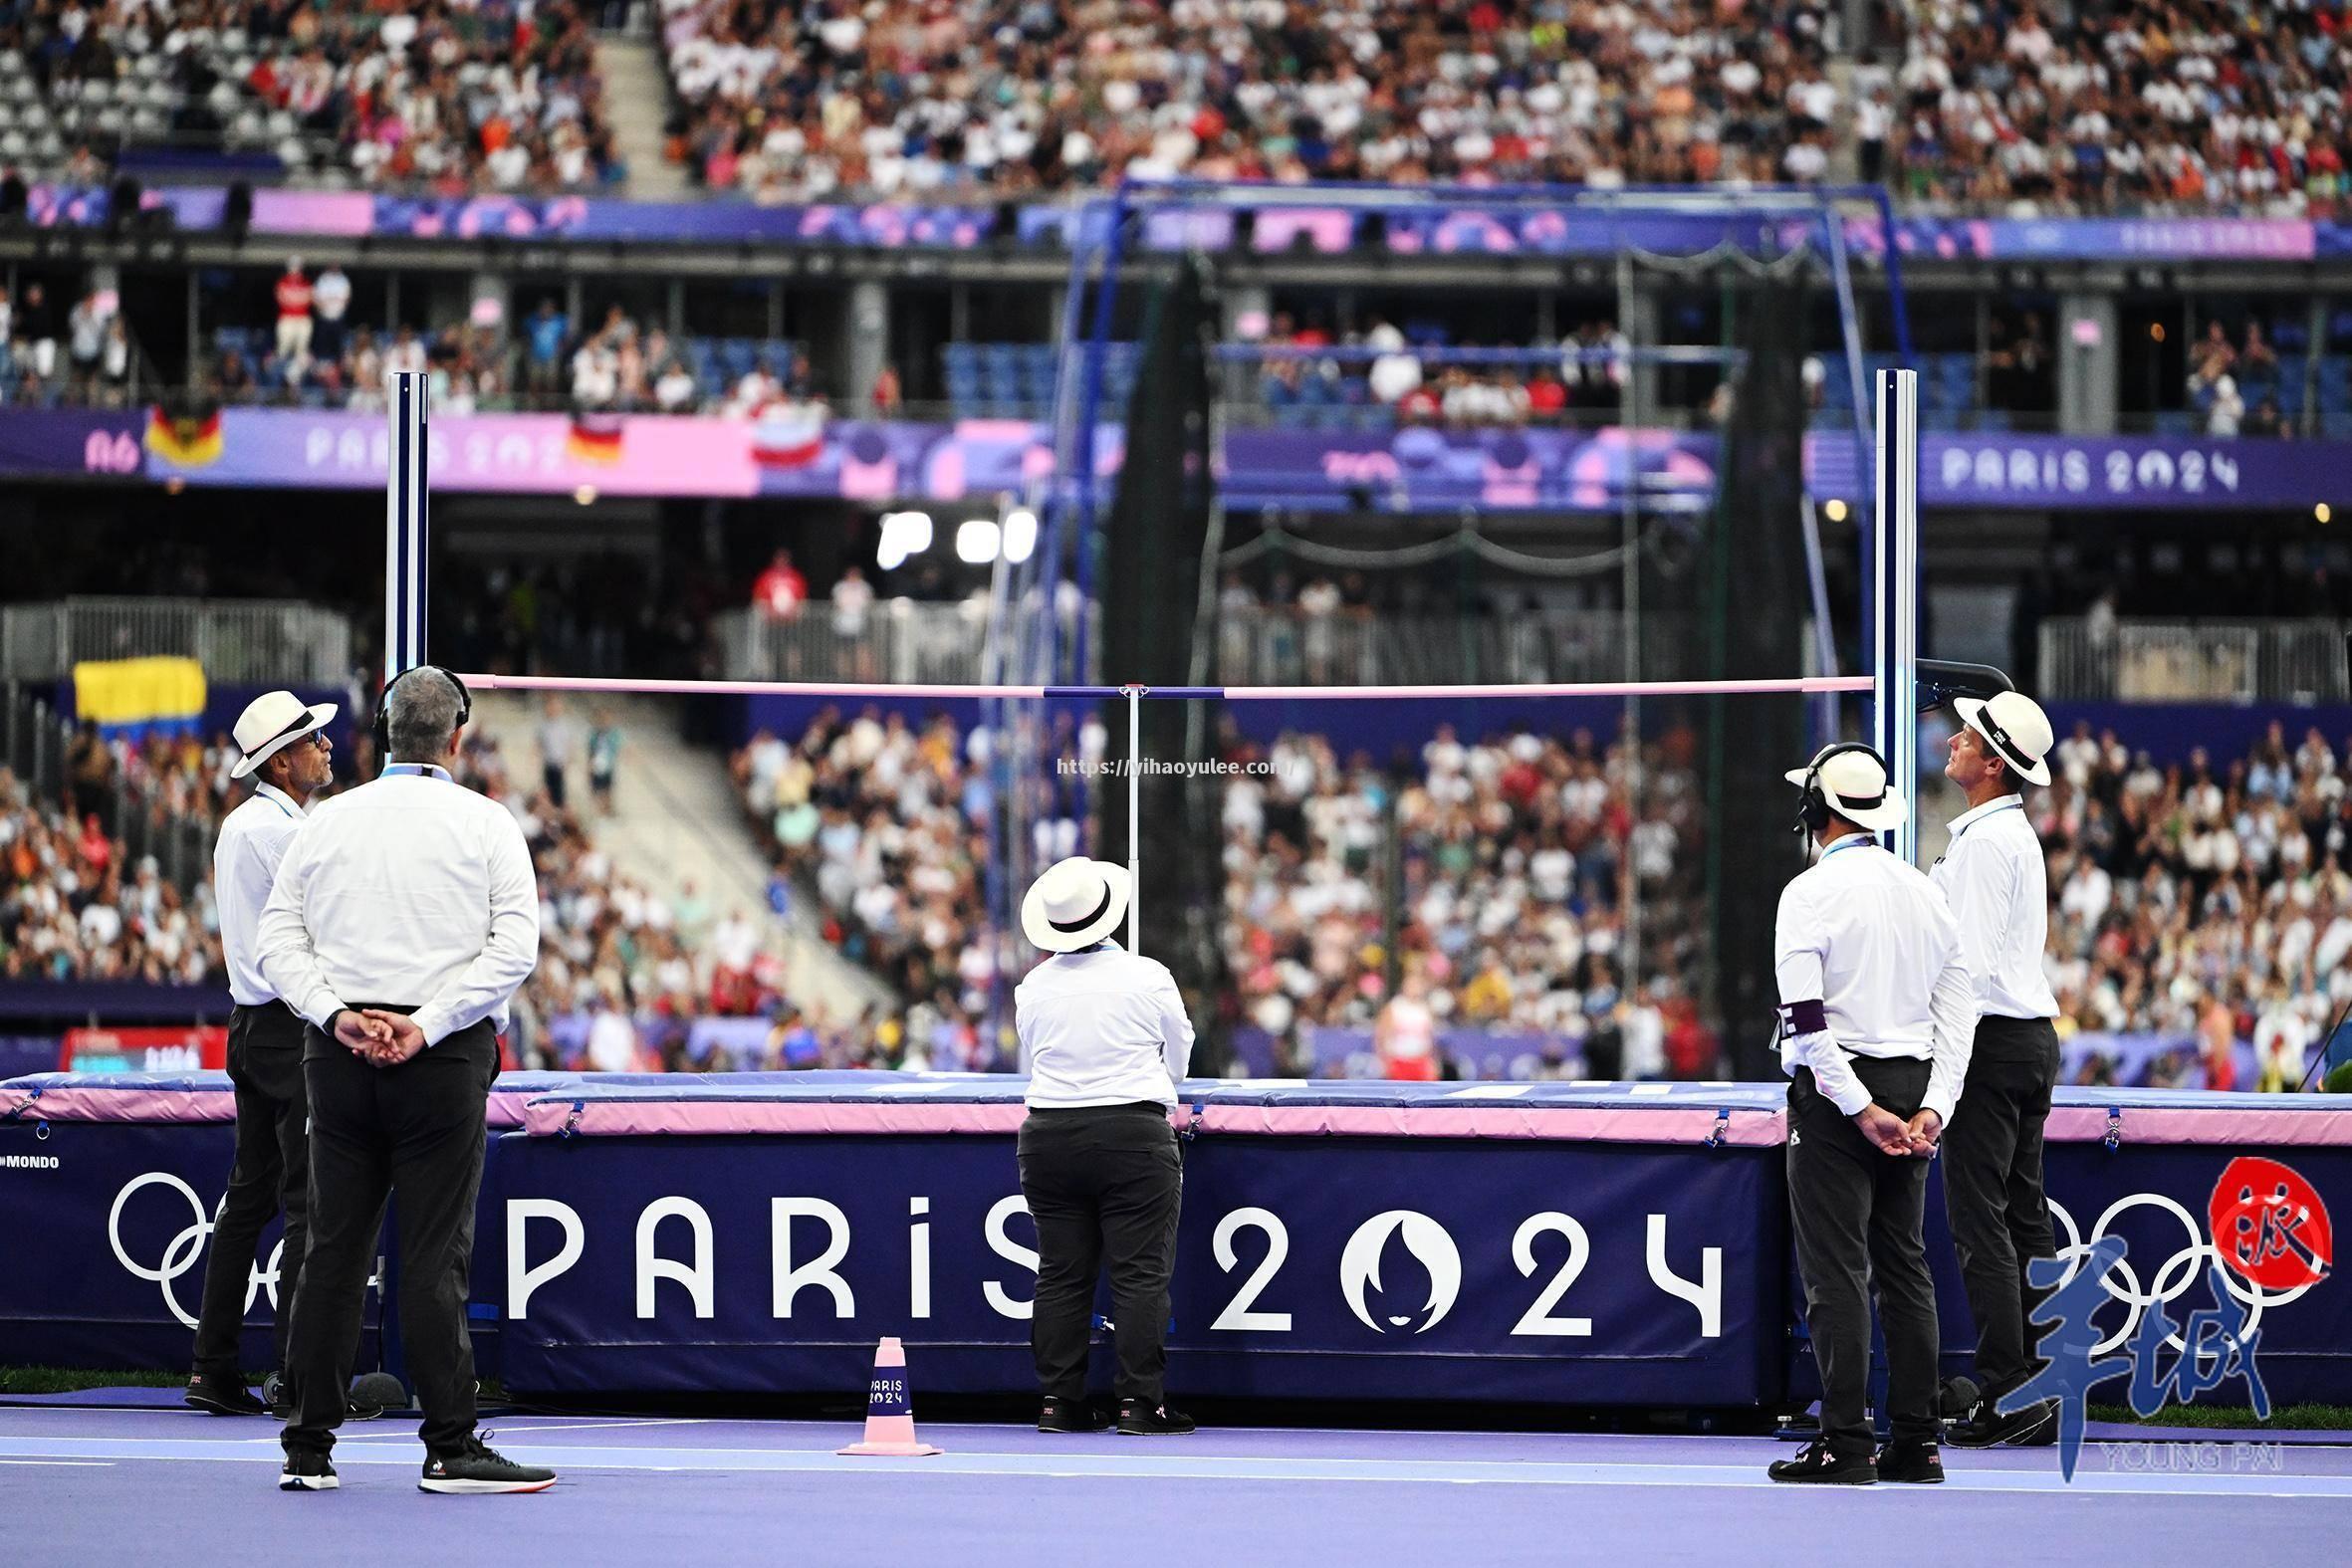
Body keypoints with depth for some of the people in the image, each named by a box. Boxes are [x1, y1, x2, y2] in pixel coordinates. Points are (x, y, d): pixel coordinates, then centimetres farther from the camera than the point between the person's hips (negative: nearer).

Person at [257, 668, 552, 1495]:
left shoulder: (327, 821, 7)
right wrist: (426, 1026, -13)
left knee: (332, 1249, 7)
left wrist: (338, 1016, -7)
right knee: (434, 1255, -2)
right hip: (443, 1057, -3)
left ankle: (308, 1448, 7)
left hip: (339, 1054, 3)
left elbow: (279, 939, 2)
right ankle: (450, 1449, -3)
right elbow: (514, 947, -10)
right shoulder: (485, 823, -1)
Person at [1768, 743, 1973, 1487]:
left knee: (1836, 1271, -5)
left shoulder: (1811, 892, -9)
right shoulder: (1925, 892, 10)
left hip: (1836, 1092, -6)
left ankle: (1844, 1445, -8)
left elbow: (1807, 1022, -17)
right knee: (1905, 1264, 10)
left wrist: (1863, 1110, -14)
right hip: (1912, 1089, 6)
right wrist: (1931, 1107, 1)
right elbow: (1956, 1010, 7)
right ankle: (1917, 1443, 10)